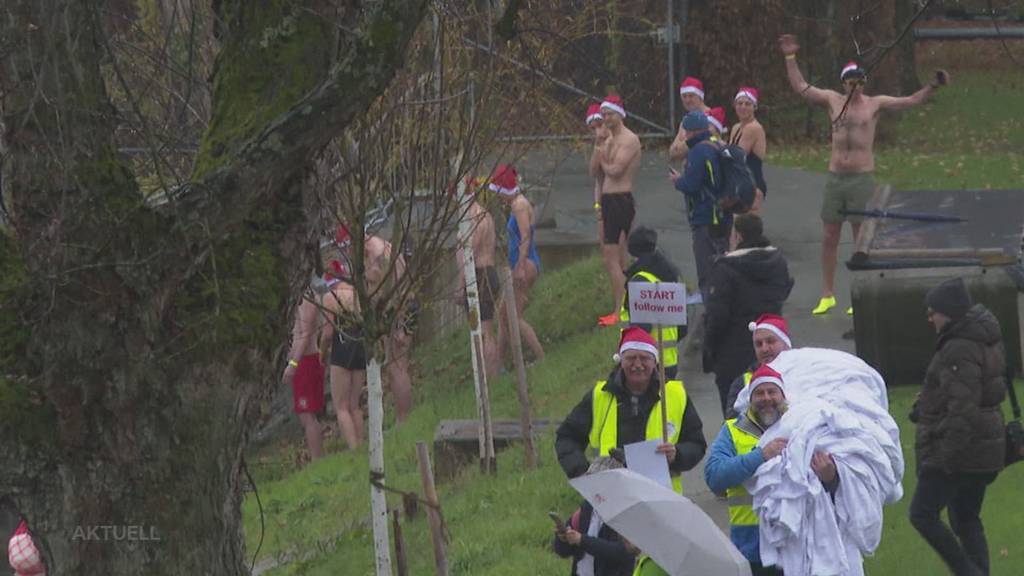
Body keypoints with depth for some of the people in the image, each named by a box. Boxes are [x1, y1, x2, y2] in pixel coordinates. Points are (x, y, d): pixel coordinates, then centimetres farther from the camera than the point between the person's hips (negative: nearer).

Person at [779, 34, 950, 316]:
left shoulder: (875, 104, 2)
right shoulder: (834, 101, 9)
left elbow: (912, 101, 2)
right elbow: (800, 88, 17)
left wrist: (932, 86, -11)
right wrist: (790, 58, 15)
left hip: (862, 179, -3)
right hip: (835, 178, 3)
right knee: (829, 237, 5)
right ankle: (827, 295, 14)